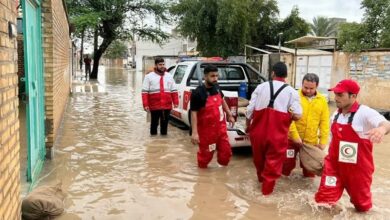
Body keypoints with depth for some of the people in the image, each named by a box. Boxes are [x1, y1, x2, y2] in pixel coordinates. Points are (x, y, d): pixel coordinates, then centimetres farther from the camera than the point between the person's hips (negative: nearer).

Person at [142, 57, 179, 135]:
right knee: (154, 122, 6)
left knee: (165, 122, 11)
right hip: (154, 106, -3)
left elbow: (174, 91, 13)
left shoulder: (169, 76, 13)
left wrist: (176, 102, 5)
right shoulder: (149, 76, 1)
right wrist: (145, 105, -11)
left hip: (167, 105, 3)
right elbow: (145, 92, -4)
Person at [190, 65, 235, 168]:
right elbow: (193, 113, -20)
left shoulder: (216, 87, 0)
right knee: (206, 153, 7)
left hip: (220, 127, 6)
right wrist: (194, 132, -24)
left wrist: (229, 115, 23)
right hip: (207, 129, -6)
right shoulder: (198, 92, -21)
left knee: (226, 151, 13)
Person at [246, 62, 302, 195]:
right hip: (278, 133, -3)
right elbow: (297, 115, -7)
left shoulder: (261, 87, 3)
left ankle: (261, 178, 46)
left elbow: (250, 110, 1)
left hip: (258, 130, 3)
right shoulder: (291, 92, 0)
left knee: (259, 157, 24)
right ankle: (267, 188, 20)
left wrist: (248, 126, 16)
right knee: (273, 160, 12)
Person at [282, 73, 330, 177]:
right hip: (292, 138, -2)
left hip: (311, 141, 3)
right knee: (288, 163, 8)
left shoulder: (322, 100, 3)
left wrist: (323, 141, -3)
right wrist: (295, 136, -18)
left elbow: (324, 122, 3)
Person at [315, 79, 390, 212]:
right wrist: (329, 157, 16)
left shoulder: (365, 113, -17)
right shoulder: (336, 115, 5)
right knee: (323, 200, 2)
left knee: (361, 205, 17)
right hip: (334, 165, 5)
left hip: (358, 167, -4)